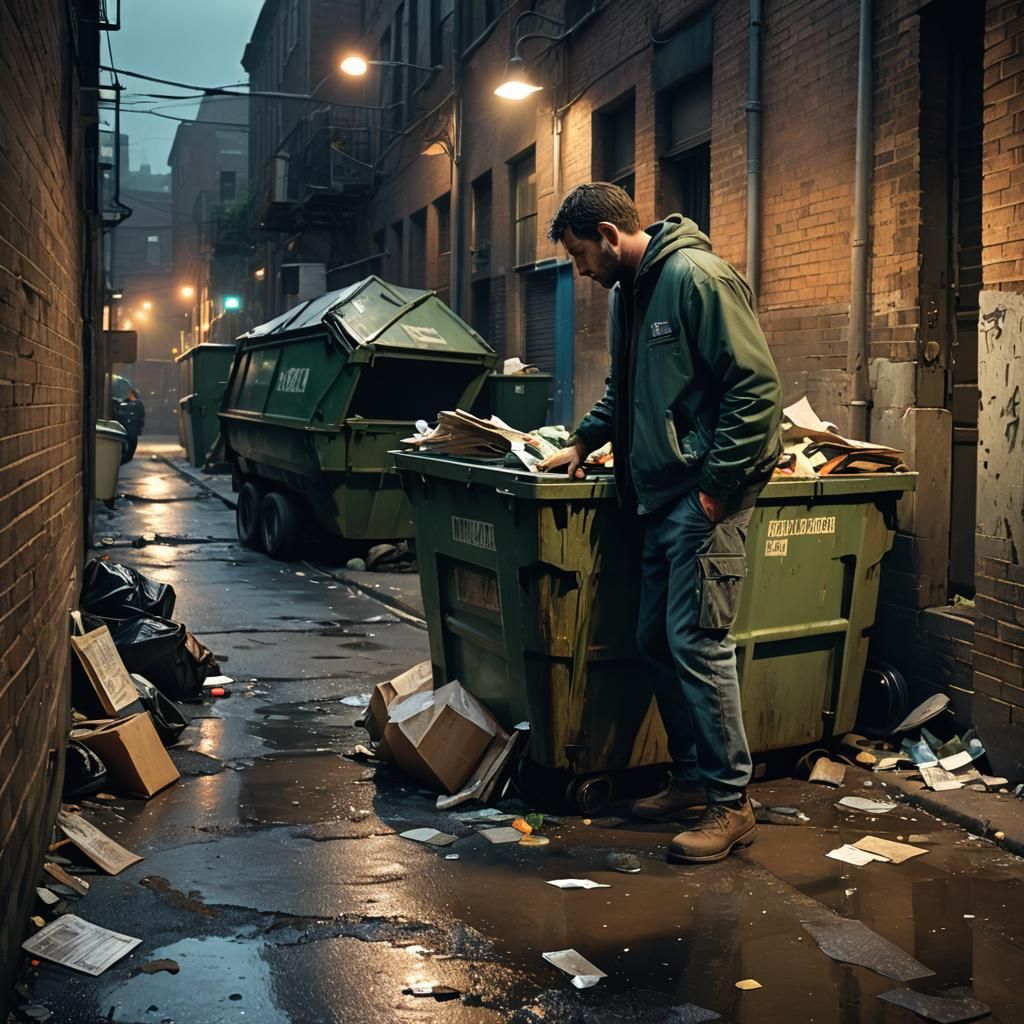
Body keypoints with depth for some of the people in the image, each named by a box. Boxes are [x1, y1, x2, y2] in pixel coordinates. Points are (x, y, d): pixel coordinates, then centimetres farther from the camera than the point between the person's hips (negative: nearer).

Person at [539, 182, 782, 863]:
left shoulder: (696, 277, -12)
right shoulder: (627, 291, 17)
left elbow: (757, 386, -17)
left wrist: (716, 485, -18)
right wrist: (585, 441, 17)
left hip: (704, 498, -10)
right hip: (660, 498, 10)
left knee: (697, 642, -8)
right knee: (657, 641, 12)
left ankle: (730, 803, 3)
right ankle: (692, 781, 25)